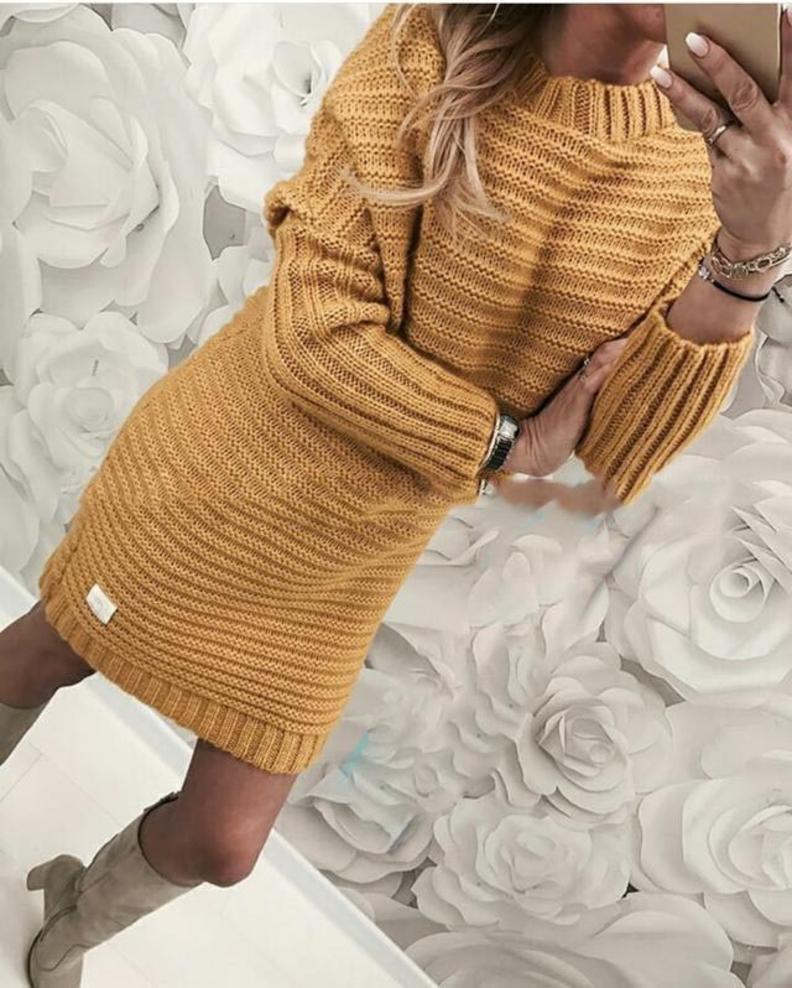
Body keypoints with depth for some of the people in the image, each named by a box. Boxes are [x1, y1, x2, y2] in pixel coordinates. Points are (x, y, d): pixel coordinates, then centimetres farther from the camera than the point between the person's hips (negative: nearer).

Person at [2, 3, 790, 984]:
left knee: (221, 842, 10)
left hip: (338, 572, 2)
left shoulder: (704, 154, -9)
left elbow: (620, 445, -17)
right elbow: (316, 326, -20)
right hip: (216, 473, -2)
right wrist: (501, 445, -18)